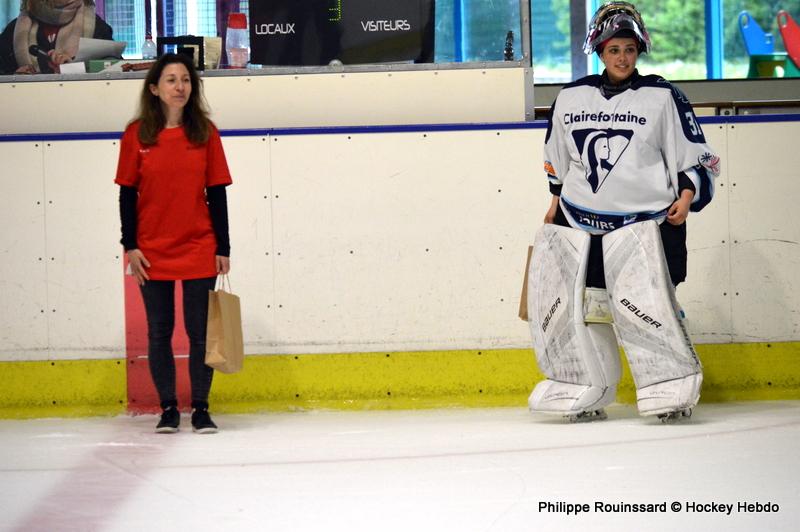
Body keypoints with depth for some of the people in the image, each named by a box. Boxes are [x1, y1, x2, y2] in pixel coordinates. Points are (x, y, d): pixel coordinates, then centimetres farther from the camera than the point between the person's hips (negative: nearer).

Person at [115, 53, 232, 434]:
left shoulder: (205, 132, 0)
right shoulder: (136, 135, -1)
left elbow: (217, 194, 2)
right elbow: (127, 193, 2)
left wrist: (222, 248, 0)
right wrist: (130, 246, -4)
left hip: (199, 250, 0)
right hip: (152, 252, 0)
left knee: (200, 332, 2)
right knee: (159, 332, 6)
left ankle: (200, 408, 11)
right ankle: (168, 408, 16)